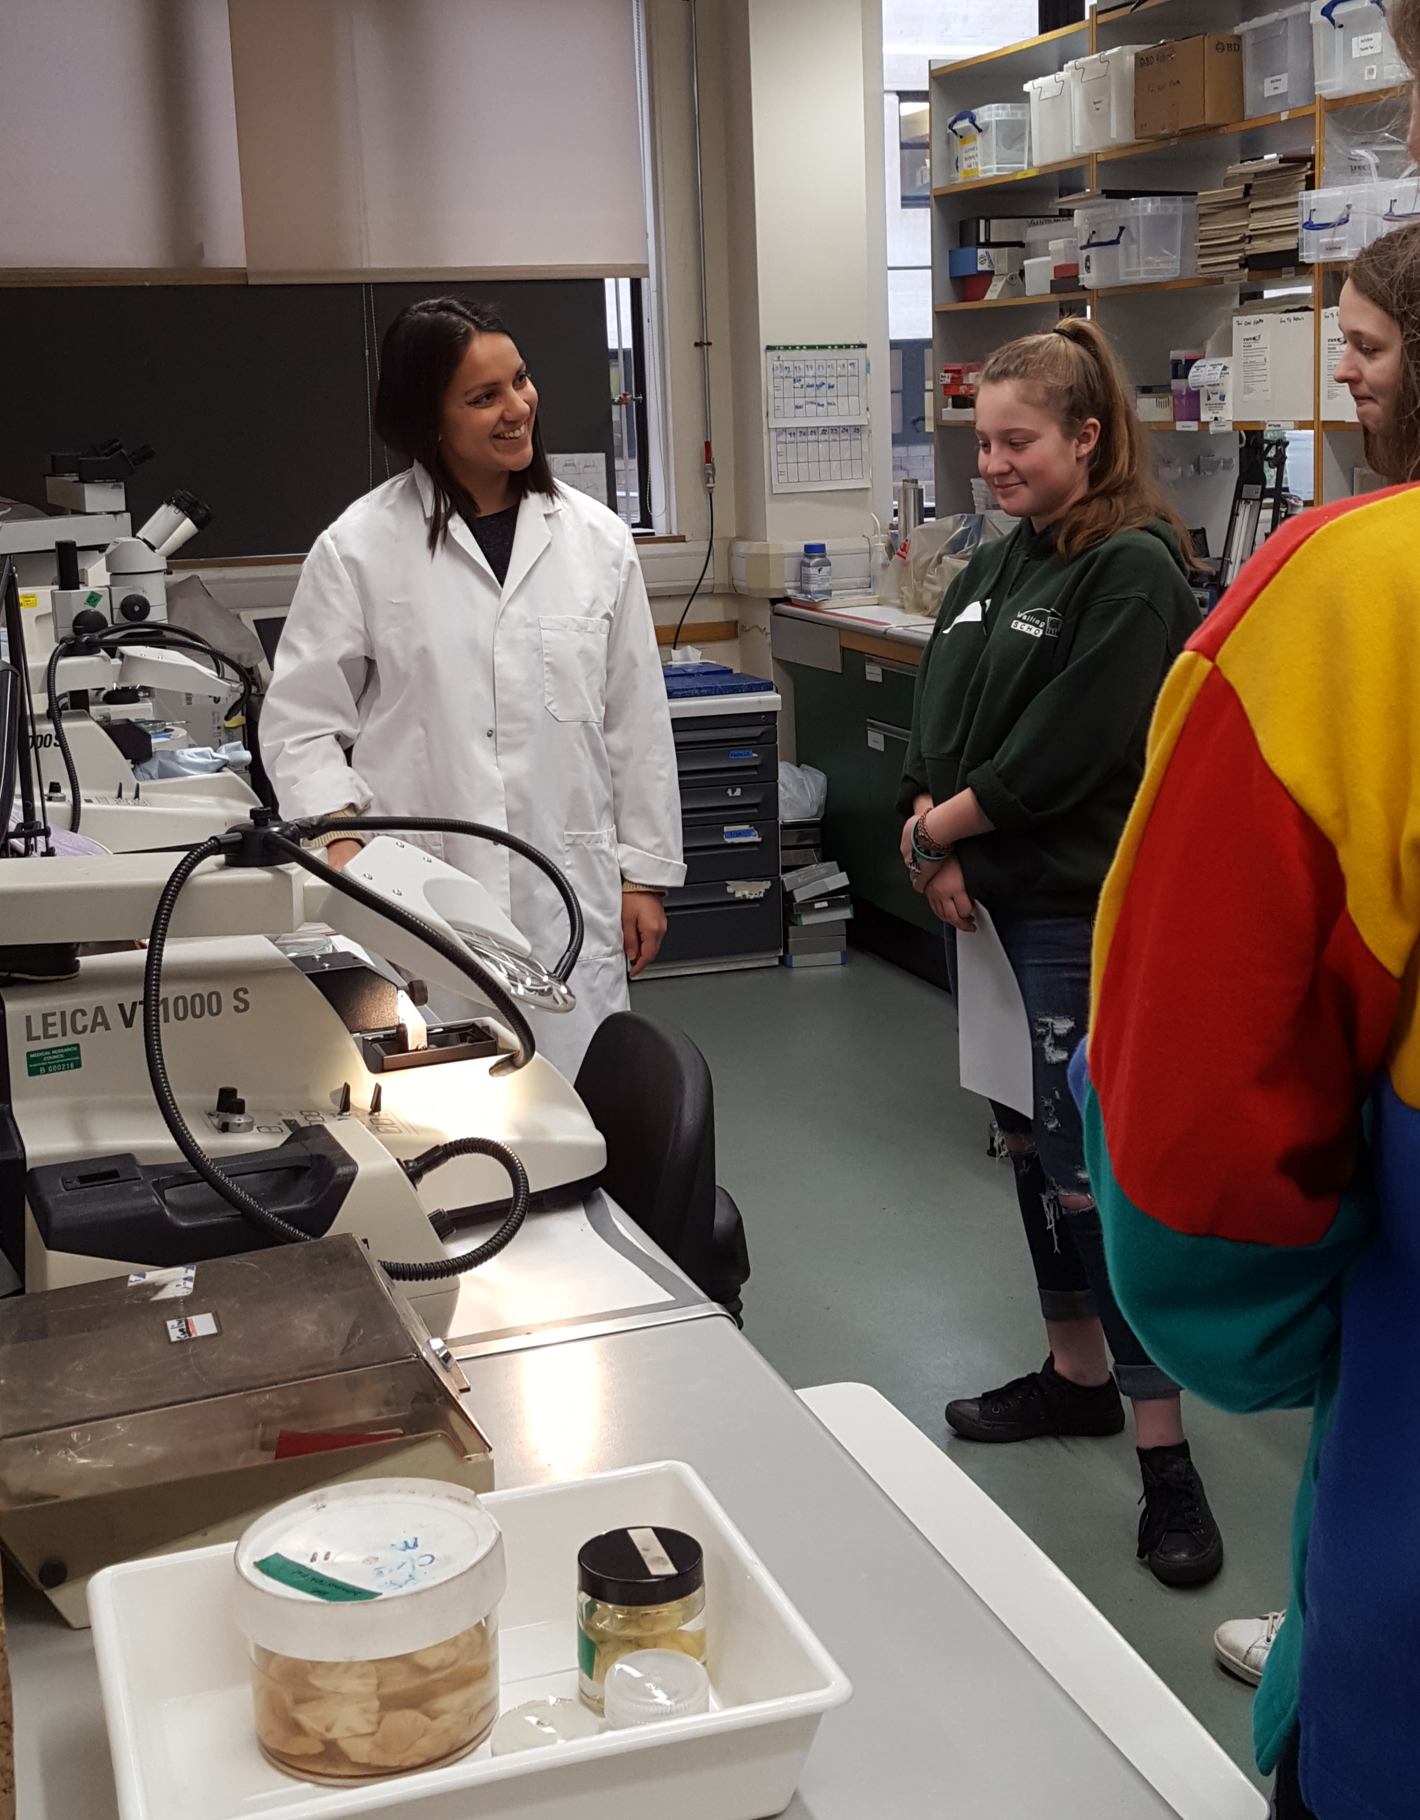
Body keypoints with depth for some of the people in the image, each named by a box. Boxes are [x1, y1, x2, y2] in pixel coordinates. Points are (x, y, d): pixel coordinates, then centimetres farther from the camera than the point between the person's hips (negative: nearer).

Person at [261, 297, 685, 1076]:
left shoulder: (595, 539, 7)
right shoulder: (360, 546, -1)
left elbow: (636, 719, 10)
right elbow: (300, 722, 2)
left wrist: (644, 873, 10)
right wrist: (341, 831, -14)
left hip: (569, 895, 2)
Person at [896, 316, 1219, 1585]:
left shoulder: (1134, 572, -12)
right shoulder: (997, 567, 13)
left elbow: (1065, 751, -19)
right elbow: (936, 721, 9)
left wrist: (941, 825, -9)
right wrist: (937, 845, -7)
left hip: (1084, 917, -8)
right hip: (993, 905, 9)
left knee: (1094, 1169, -7)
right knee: (1031, 1143, 17)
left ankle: (1164, 1455, 3)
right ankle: (1076, 1373, 33)